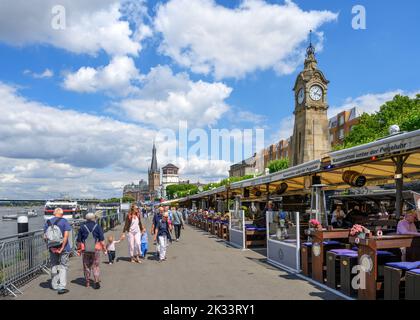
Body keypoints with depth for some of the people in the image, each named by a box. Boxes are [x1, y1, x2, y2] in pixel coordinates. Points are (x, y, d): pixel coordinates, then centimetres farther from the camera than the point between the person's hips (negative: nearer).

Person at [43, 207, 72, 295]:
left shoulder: (48, 222, 5)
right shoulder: (64, 221, -7)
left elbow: (45, 237, 3)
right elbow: (66, 236, -15)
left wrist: (50, 247, 5)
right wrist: (62, 248, -14)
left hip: (52, 248, 4)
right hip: (63, 248, -3)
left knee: (54, 266, 18)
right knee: (63, 267, 5)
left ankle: (55, 285, 27)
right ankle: (61, 287, -1)